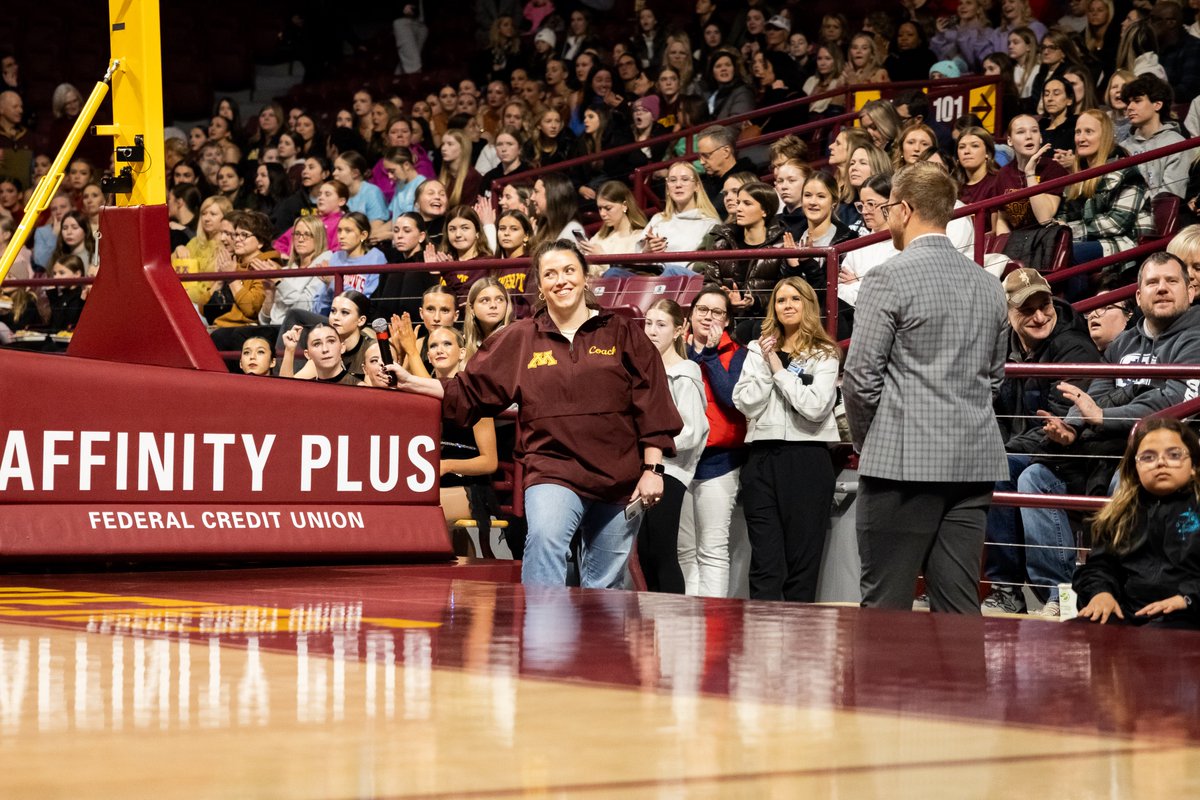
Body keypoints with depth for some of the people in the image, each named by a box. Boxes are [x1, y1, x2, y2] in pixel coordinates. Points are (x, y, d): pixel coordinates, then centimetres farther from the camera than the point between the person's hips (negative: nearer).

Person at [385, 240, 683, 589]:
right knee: (544, 539, -31)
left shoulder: (621, 334, 6)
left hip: (619, 479, 1)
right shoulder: (519, 339, 9)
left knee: (605, 587, 6)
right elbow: (470, 389, 13)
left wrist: (652, 469, -3)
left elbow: (650, 404, 3)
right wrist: (413, 383, 5)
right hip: (553, 470, -1)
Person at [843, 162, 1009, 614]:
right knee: (958, 605, 6)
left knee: (885, 606, -3)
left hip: (906, 459, -6)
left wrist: (866, 442, 7)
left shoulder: (889, 278, -7)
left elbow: (861, 377, -8)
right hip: (975, 462, 6)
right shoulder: (988, 284, 13)